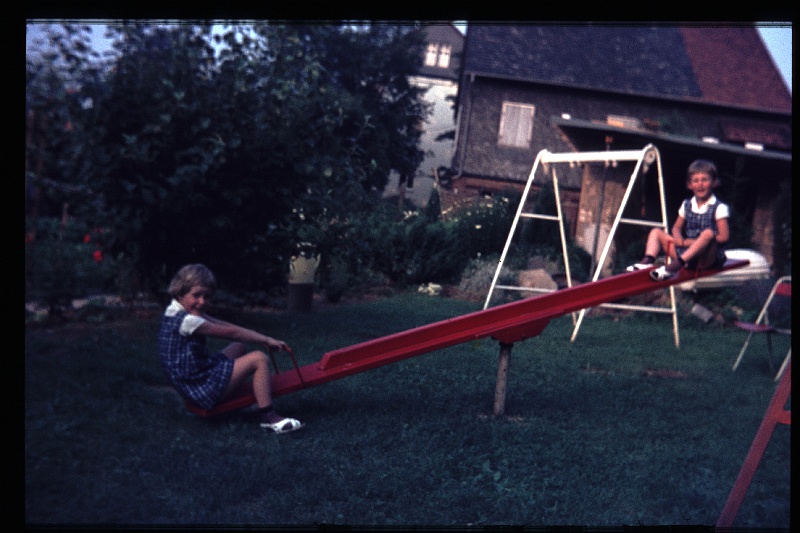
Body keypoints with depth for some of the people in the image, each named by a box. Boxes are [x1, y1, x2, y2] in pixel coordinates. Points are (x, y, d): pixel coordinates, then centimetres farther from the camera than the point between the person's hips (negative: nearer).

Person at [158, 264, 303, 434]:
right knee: (259, 359, -13)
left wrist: (262, 339, 2)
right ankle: (268, 416, -8)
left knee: (240, 347, 21)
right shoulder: (186, 320, -23)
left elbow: (222, 324, 4)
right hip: (202, 389, -10)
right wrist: (265, 340, -7)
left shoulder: (175, 312, 8)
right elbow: (229, 332, -17)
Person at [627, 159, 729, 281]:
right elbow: (676, 228, 19)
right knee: (656, 232, 2)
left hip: (708, 258, -6)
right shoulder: (687, 205, 15)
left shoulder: (719, 208, -3)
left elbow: (723, 237, -11)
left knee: (708, 233, -37)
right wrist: (679, 240, -6)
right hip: (686, 255, 6)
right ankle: (647, 261, -26)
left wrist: (693, 241, -15)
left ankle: (674, 266, -51)